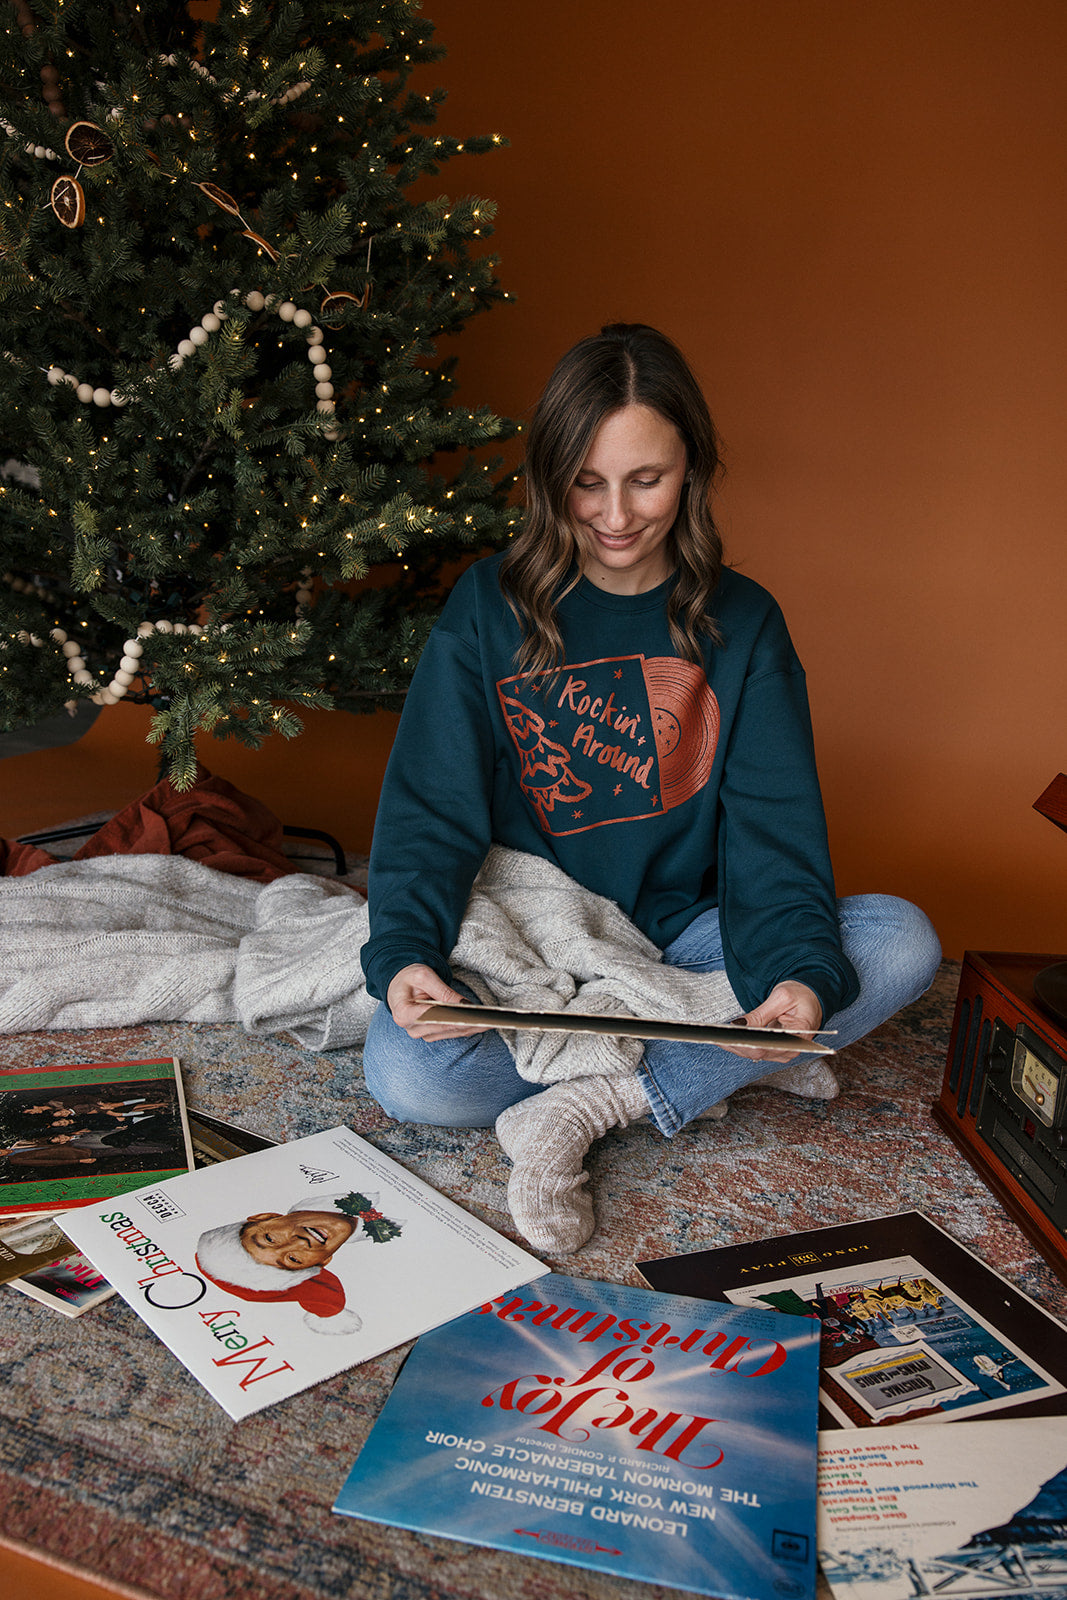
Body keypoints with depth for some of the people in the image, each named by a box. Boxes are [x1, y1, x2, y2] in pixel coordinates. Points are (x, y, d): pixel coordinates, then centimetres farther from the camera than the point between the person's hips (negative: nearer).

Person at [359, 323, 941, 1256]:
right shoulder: (489, 608, -4)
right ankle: (705, 1068, -12)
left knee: (903, 942, -21)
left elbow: (775, 828, -7)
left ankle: (583, 1108, -21)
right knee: (404, 1074, -30)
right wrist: (402, 953, -28)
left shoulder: (741, 623, 0)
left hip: (680, 936, 2)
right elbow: (432, 809, -9)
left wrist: (798, 971, -27)